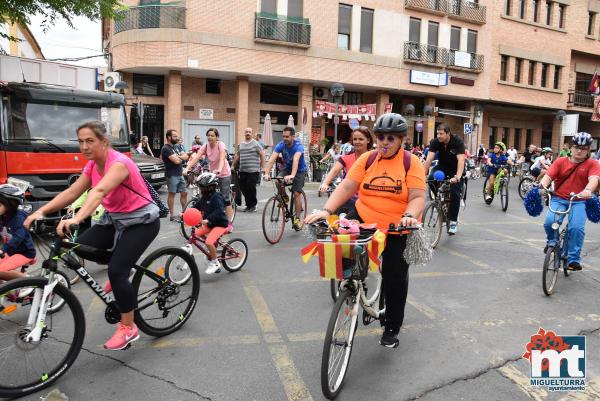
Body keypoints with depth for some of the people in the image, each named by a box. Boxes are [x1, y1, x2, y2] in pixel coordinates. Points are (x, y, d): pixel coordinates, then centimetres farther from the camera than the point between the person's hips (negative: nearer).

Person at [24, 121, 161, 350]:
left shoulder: (119, 163, -24)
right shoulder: (92, 165, 2)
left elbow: (99, 191, -41)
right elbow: (71, 192, -5)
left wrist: (77, 219, -55)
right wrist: (41, 212, -18)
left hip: (141, 221, -8)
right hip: (114, 219, 8)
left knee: (117, 271, -16)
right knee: (81, 247, -11)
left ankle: (128, 328, 1)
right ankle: (120, 262, 17)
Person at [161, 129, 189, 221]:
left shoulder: (177, 146, 15)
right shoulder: (166, 148, -12)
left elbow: (186, 156, 5)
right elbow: (176, 161, -21)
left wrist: (178, 157, -14)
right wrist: (182, 157, 0)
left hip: (180, 174, 8)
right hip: (172, 175, -8)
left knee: (184, 193, 10)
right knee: (172, 194, -1)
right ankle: (172, 215, 5)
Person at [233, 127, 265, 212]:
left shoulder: (256, 144, -1)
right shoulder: (240, 145, 16)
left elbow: (262, 155, -2)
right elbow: (237, 156, 24)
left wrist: (261, 166, -6)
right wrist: (233, 166, 22)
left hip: (253, 171, -5)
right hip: (243, 171, 5)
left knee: (251, 188, -8)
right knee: (243, 188, 4)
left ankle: (253, 205, 8)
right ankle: (248, 205, 17)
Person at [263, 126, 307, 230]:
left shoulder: (298, 146, -30)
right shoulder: (281, 145, -19)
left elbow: (296, 160, -47)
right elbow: (272, 159, -30)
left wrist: (292, 175, -63)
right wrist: (267, 173, -45)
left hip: (299, 170, -4)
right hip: (287, 168, 4)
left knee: (296, 193, -13)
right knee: (278, 182, -25)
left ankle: (297, 218, -2)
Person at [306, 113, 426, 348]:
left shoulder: (411, 162, -8)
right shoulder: (367, 159, -2)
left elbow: (417, 197, -15)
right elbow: (346, 187, -9)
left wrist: (409, 216, -35)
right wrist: (327, 210, -23)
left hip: (398, 229, -1)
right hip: (364, 220, 2)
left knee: (395, 278, 6)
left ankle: (392, 328, 29)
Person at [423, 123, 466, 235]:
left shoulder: (458, 141, -26)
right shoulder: (435, 142, -17)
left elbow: (461, 160, -37)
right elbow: (429, 159, -25)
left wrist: (458, 176, -52)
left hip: (455, 168, -3)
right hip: (442, 166, 3)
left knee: (455, 193, -15)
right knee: (430, 179, -27)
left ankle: (453, 221, -1)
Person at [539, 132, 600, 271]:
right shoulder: (560, 162, 4)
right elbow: (548, 176, -9)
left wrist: (588, 190, -42)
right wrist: (542, 185, -32)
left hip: (579, 201, -1)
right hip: (559, 199, 1)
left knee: (577, 227, -23)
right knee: (549, 222, -24)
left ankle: (573, 259, -7)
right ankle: (551, 241, 11)